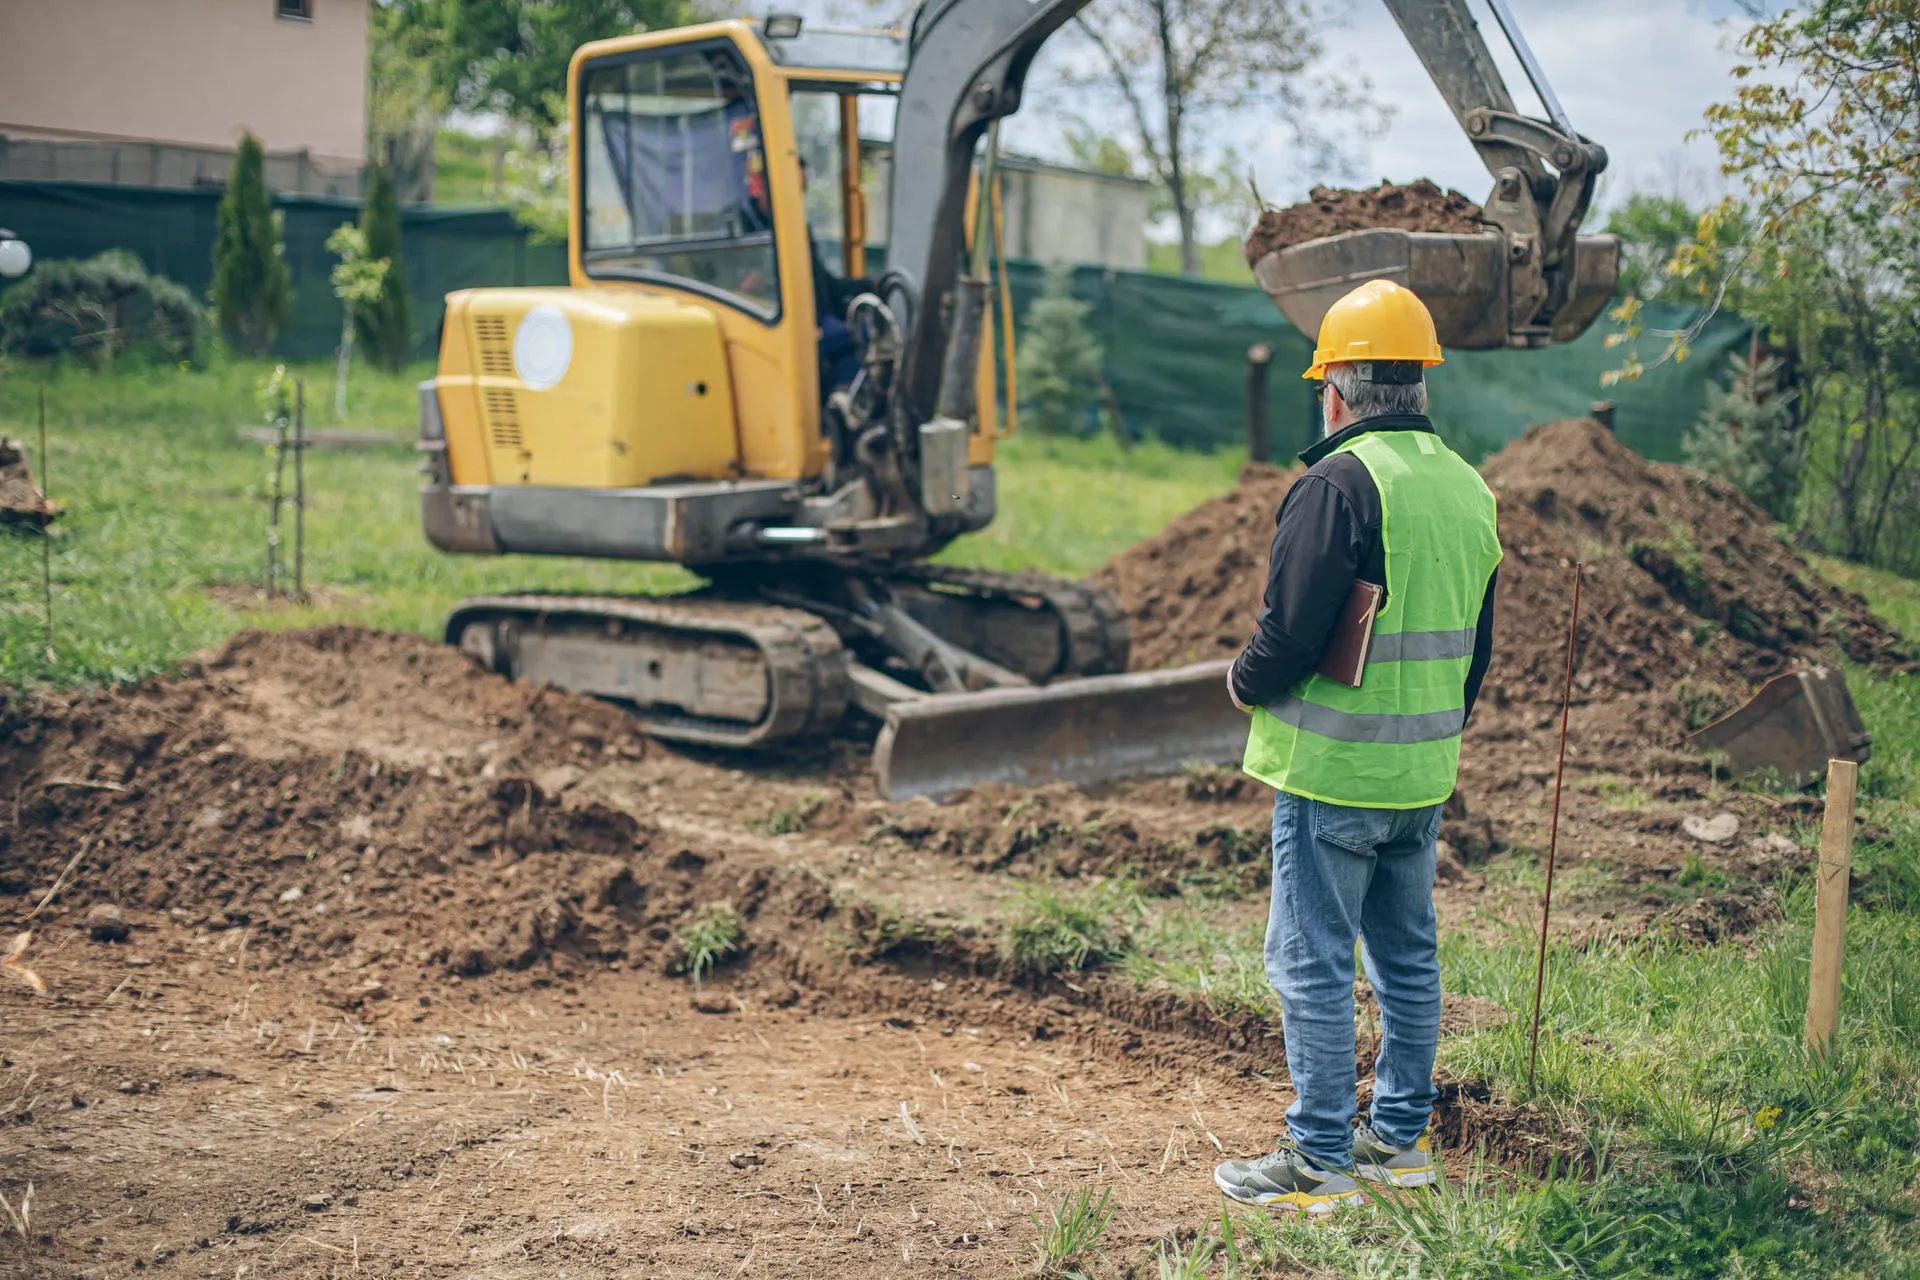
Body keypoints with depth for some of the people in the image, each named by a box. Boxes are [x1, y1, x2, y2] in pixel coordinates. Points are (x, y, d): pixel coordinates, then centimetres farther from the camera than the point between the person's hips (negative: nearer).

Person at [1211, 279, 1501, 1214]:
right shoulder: (1468, 488, 11)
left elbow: (1291, 633, -20)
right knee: (1407, 956, 16)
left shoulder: (1341, 483, -16)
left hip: (1333, 773, -8)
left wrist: (1244, 683, -1)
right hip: (1423, 775, 8)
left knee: (1312, 964, 0)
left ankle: (1319, 1163, 5)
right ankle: (1401, 1139, 27)